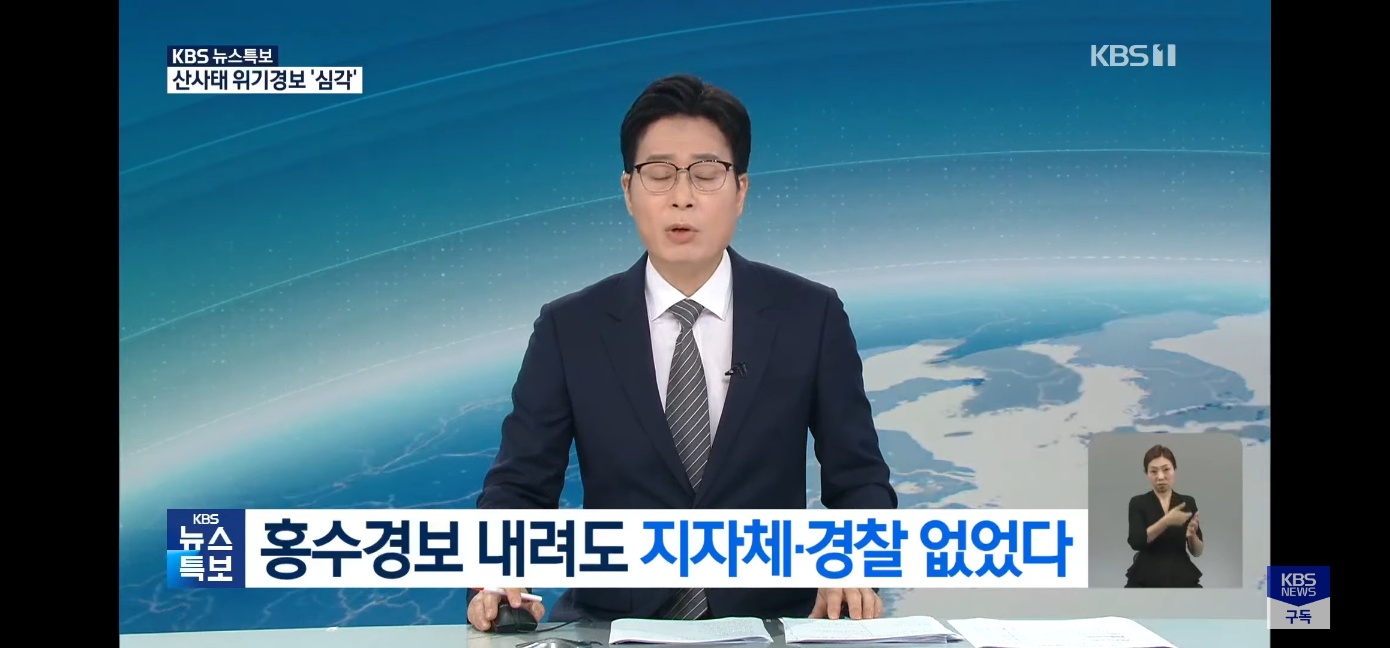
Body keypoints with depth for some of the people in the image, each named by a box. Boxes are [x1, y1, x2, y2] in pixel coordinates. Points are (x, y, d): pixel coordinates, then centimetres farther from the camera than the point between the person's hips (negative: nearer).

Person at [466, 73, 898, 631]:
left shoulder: (811, 317, 1)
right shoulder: (569, 329, 2)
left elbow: (858, 479, 4)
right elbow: (519, 486, 1)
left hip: (770, 620, 1)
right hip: (613, 621, -1)